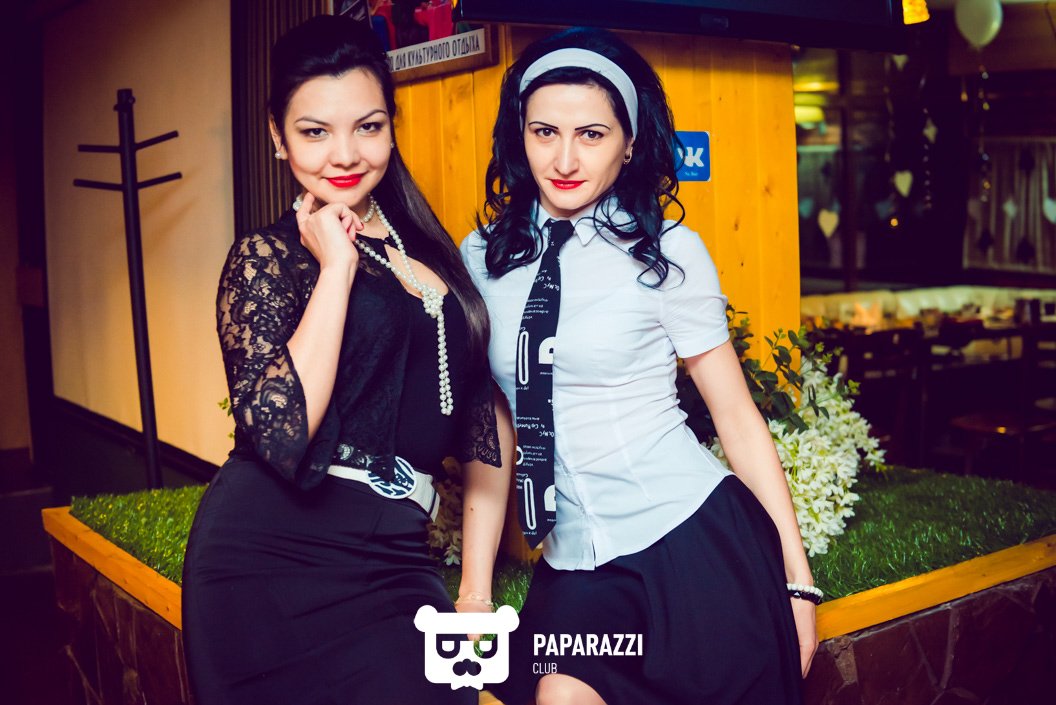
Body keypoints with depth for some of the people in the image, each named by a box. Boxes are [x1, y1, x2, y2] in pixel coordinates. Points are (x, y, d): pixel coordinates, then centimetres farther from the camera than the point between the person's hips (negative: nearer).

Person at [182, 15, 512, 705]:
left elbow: (483, 425, 14)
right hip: (275, 556, -3)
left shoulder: (430, 251, 12)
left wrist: (476, 587, 10)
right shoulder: (266, 255, -2)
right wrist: (336, 264, -11)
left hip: (394, 560, 4)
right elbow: (285, 433, -18)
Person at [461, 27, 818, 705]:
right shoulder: (485, 255, 5)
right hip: (575, 563, 3)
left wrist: (796, 578, -2)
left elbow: (737, 414, -1)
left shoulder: (668, 253, -5)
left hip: (692, 541, -2)